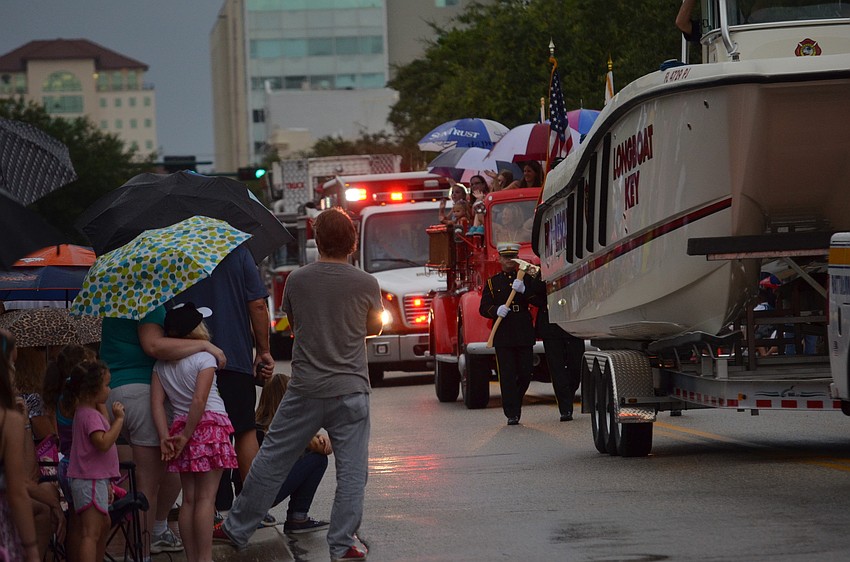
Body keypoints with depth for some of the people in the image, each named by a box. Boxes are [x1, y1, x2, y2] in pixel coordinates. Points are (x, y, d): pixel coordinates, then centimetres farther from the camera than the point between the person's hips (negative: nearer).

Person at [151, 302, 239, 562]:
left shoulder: (162, 365, 8)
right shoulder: (205, 358, -9)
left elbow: (157, 403, 0)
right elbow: (199, 401, -19)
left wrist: (166, 437, -4)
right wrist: (186, 436, -12)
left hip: (180, 425, 6)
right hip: (210, 425, -5)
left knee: (189, 498, 9)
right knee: (206, 497, -5)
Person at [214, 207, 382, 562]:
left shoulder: (297, 280, -2)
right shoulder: (366, 284, -6)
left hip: (305, 389, 2)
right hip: (350, 389, -2)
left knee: (271, 460, 11)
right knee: (351, 470, 5)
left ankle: (237, 529, 19)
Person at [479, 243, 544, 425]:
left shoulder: (527, 279, 12)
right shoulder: (492, 282, 11)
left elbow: (539, 300, -1)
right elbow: (483, 308, 5)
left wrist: (524, 291, -18)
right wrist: (496, 310, -16)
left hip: (524, 334, 1)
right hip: (503, 336, -1)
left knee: (525, 373, 2)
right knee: (507, 376, -7)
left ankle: (516, 403, 26)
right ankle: (512, 414, -5)